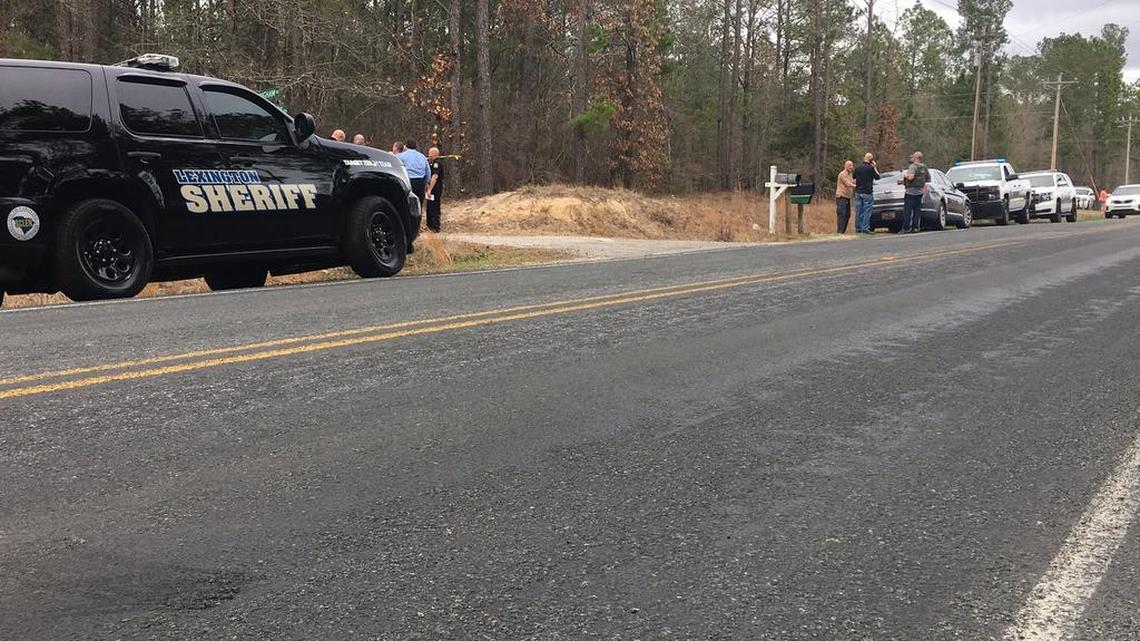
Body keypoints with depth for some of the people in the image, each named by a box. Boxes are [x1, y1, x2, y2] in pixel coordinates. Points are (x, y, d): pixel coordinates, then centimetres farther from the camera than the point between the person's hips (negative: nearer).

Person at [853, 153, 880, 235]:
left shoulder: (857, 168, 6)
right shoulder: (870, 168, -10)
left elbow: (854, 179, 15)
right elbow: (877, 177, 0)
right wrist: (875, 167, 8)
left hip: (858, 192, 5)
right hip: (867, 193, -5)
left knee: (858, 212, 7)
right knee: (867, 211, -3)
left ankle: (858, 229, 9)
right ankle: (865, 228, -7)